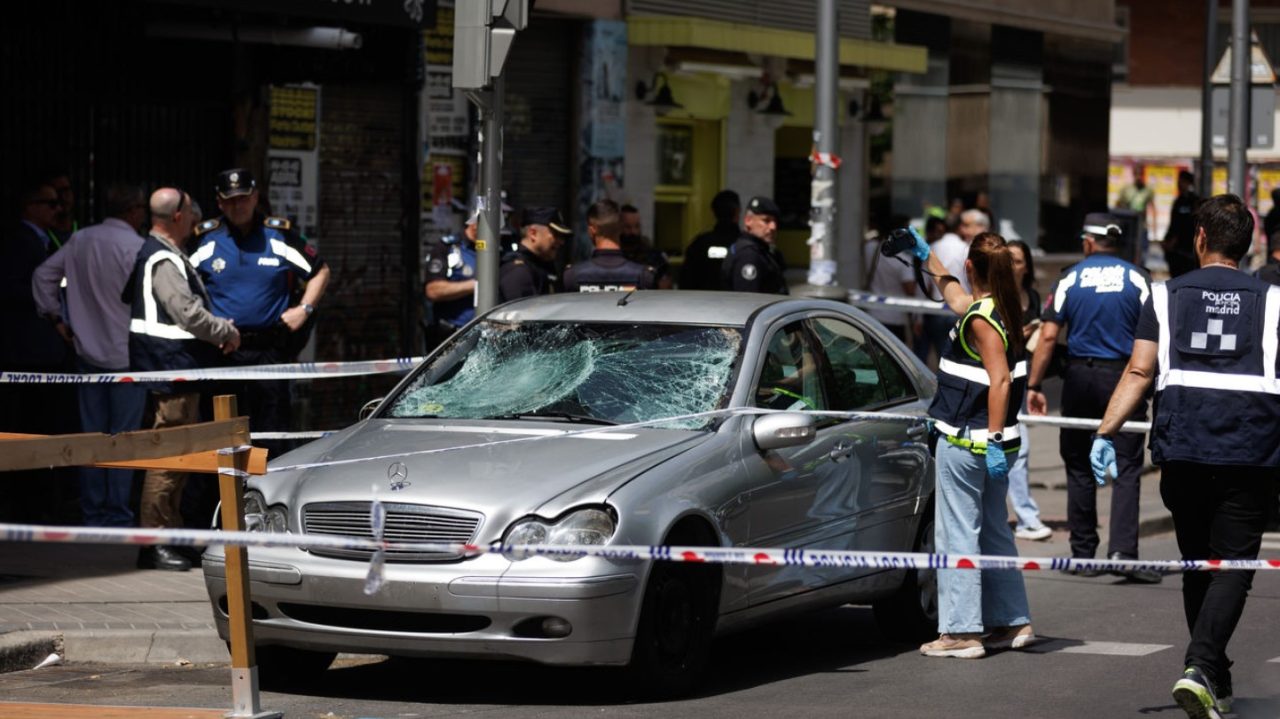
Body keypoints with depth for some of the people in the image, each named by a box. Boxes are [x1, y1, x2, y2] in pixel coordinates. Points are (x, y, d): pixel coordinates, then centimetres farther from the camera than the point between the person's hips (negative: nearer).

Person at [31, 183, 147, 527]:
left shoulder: (79, 241, 2)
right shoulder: (135, 247, -17)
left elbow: (43, 275, 8)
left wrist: (54, 315, 15)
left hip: (88, 353, 6)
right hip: (127, 354, -6)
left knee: (91, 434, 12)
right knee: (123, 436, 0)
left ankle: (92, 513, 17)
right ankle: (117, 515, 1)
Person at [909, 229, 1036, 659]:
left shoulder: (981, 320, -17)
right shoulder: (1001, 310, 11)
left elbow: (1000, 381, -24)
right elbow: (956, 300, 32)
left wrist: (992, 440, -25)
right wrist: (926, 256, 42)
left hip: (966, 442, -9)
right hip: (992, 443, 10)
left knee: (957, 534, -5)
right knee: (993, 533, 17)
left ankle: (961, 632, -5)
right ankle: (1013, 622, 21)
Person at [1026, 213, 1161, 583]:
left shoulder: (1070, 278, 1)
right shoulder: (1136, 279, 1)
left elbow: (1048, 336, -4)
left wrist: (1033, 385, 0)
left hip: (1080, 376, 1)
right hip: (1124, 377, -1)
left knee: (1079, 466, 11)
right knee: (1127, 468, -2)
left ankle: (1084, 553, 13)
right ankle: (1122, 550, -16)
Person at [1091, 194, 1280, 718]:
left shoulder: (1167, 296, 8)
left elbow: (1138, 372, -1)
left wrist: (1106, 432, 0)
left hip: (1182, 453, 1)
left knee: (1197, 564, 15)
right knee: (1232, 566, -2)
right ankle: (1200, 668, -21)